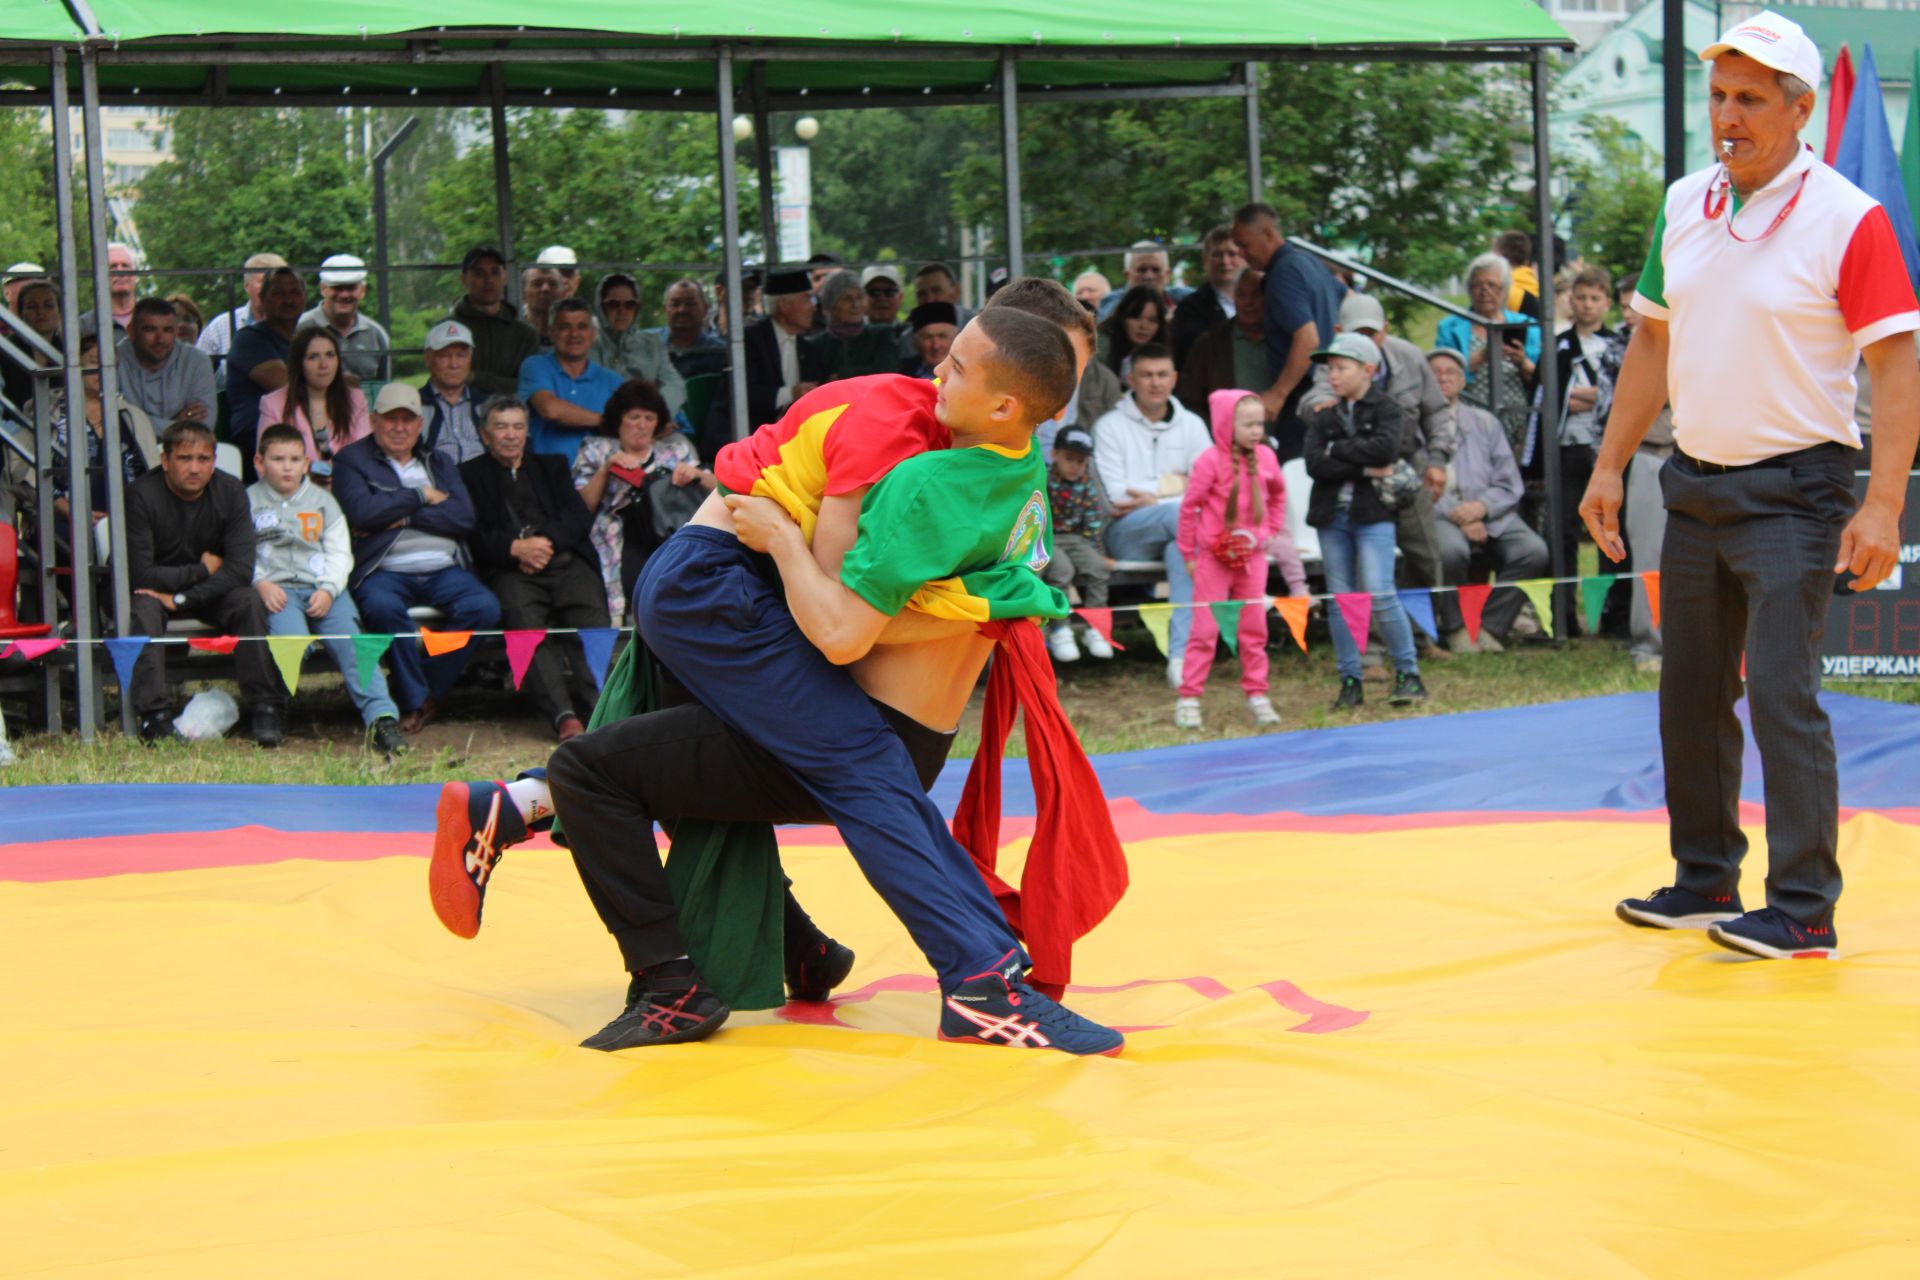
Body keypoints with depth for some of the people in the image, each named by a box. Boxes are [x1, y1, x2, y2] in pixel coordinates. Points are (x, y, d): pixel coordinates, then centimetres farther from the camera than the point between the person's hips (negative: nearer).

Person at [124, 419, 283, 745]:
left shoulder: (230, 492, -11)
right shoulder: (141, 495, -20)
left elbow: (241, 569, -18)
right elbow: (140, 574, -24)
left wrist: (181, 599, -26)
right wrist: (202, 570, -15)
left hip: (211, 594, 2)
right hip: (158, 588, -2)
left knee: (248, 602, -26)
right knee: (143, 608, -34)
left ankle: (265, 709, -24)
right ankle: (155, 715, -39)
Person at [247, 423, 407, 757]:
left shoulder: (322, 500, 20)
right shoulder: (249, 501, 14)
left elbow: (340, 553, 12)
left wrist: (328, 590, -6)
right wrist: (261, 583, -13)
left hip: (324, 588, 2)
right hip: (276, 588, -2)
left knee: (350, 640, -24)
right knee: (292, 641, -33)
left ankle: (381, 717, -35)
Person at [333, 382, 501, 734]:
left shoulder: (439, 463, 23)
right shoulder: (352, 460, 12)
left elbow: (464, 517, 5)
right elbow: (362, 511, -9)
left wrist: (401, 517, -5)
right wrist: (422, 496, 1)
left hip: (444, 570, 3)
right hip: (384, 572, -3)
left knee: (484, 606, -26)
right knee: (383, 607, -38)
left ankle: (429, 691, -11)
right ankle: (414, 699, -20)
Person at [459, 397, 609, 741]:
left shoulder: (550, 466, 29)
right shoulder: (469, 474, 20)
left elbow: (579, 516, 14)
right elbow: (474, 534, 5)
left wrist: (547, 542, -6)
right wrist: (515, 548, -12)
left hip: (565, 561, 3)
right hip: (510, 570, -3)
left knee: (591, 620, -29)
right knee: (526, 624, -34)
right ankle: (565, 718, -46)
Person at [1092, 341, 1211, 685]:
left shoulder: (1191, 425, 18)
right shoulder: (1110, 426, 8)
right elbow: (1115, 497, -4)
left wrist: (1151, 499, -4)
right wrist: (1173, 487, -4)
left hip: (1179, 526, 2)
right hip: (1126, 533, -2)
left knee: (1182, 549, -36)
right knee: (1177, 514, -35)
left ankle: (1181, 654, -45)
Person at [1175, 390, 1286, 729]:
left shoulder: (1265, 458, 1)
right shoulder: (1211, 461, -14)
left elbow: (1277, 493, 21)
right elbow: (1189, 506, -7)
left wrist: (1273, 530, 13)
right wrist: (1188, 554, -3)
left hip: (1252, 556, 4)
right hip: (1214, 558, -4)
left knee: (1254, 628, 9)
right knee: (1205, 629, -2)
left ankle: (1257, 695, 16)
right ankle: (1188, 698, 2)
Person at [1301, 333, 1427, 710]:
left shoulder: (1385, 408, 0)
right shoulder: (1323, 415, 9)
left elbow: (1384, 448, -19)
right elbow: (1314, 463, -5)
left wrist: (1336, 449, -9)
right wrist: (1364, 469, -13)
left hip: (1373, 513, -4)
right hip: (1332, 513, 4)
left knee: (1380, 594, -12)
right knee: (1340, 600, 5)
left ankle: (1408, 674, -1)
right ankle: (1350, 682, 12)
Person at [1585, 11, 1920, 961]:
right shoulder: (1684, 205, 6)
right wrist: (1610, 468, 14)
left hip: (1794, 491, -6)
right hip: (1695, 482, 7)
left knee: (1780, 693, -12)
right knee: (1691, 692, 11)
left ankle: (1804, 912, -7)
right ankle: (1705, 879, 25)